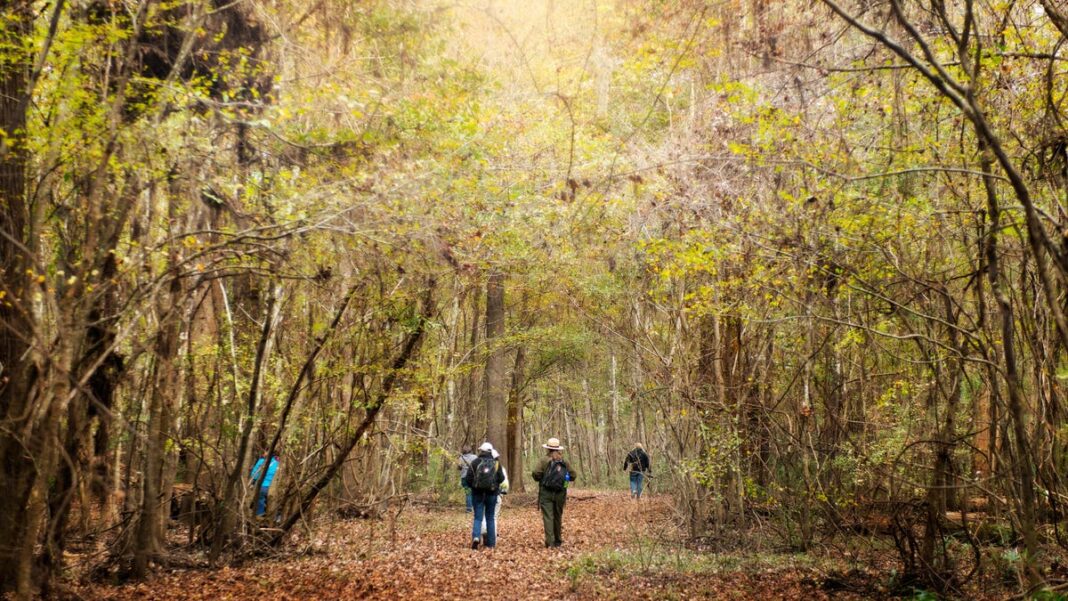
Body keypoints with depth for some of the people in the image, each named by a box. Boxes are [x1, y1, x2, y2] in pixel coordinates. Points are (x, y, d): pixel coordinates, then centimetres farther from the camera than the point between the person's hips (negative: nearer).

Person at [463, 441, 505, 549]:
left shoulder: (475, 462, -3)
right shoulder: (496, 463, 0)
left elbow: (469, 477, -6)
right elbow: (501, 479, -2)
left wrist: (471, 486, 13)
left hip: (477, 493, -1)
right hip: (492, 493, 1)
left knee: (478, 517, 4)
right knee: (490, 518, 11)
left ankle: (476, 537, -20)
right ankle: (490, 543, 12)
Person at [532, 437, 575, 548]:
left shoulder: (544, 460, -6)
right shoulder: (564, 461, 6)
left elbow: (536, 474, -14)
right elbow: (572, 476, 5)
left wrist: (540, 478, 6)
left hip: (546, 492, -4)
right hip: (560, 493, 4)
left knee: (548, 517, -3)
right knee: (558, 516, 16)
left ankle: (550, 541, -10)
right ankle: (558, 541, 24)